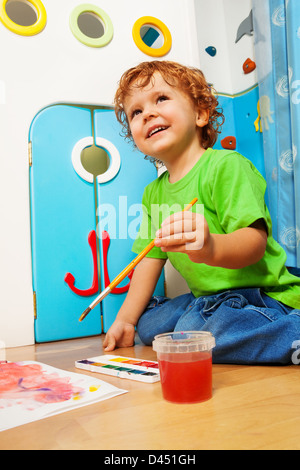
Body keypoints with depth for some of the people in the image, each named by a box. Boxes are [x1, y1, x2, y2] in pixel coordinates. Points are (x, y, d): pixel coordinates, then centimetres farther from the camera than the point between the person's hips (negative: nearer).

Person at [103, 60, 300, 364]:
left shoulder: (226, 165, -16)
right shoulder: (153, 193, 7)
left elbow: (255, 241, -27)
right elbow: (151, 259, 11)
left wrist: (210, 248, -49)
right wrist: (125, 320, 9)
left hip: (264, 296, -7)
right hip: (209, 300, 8)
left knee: (191, 331, -28)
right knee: (148, 323, 0)